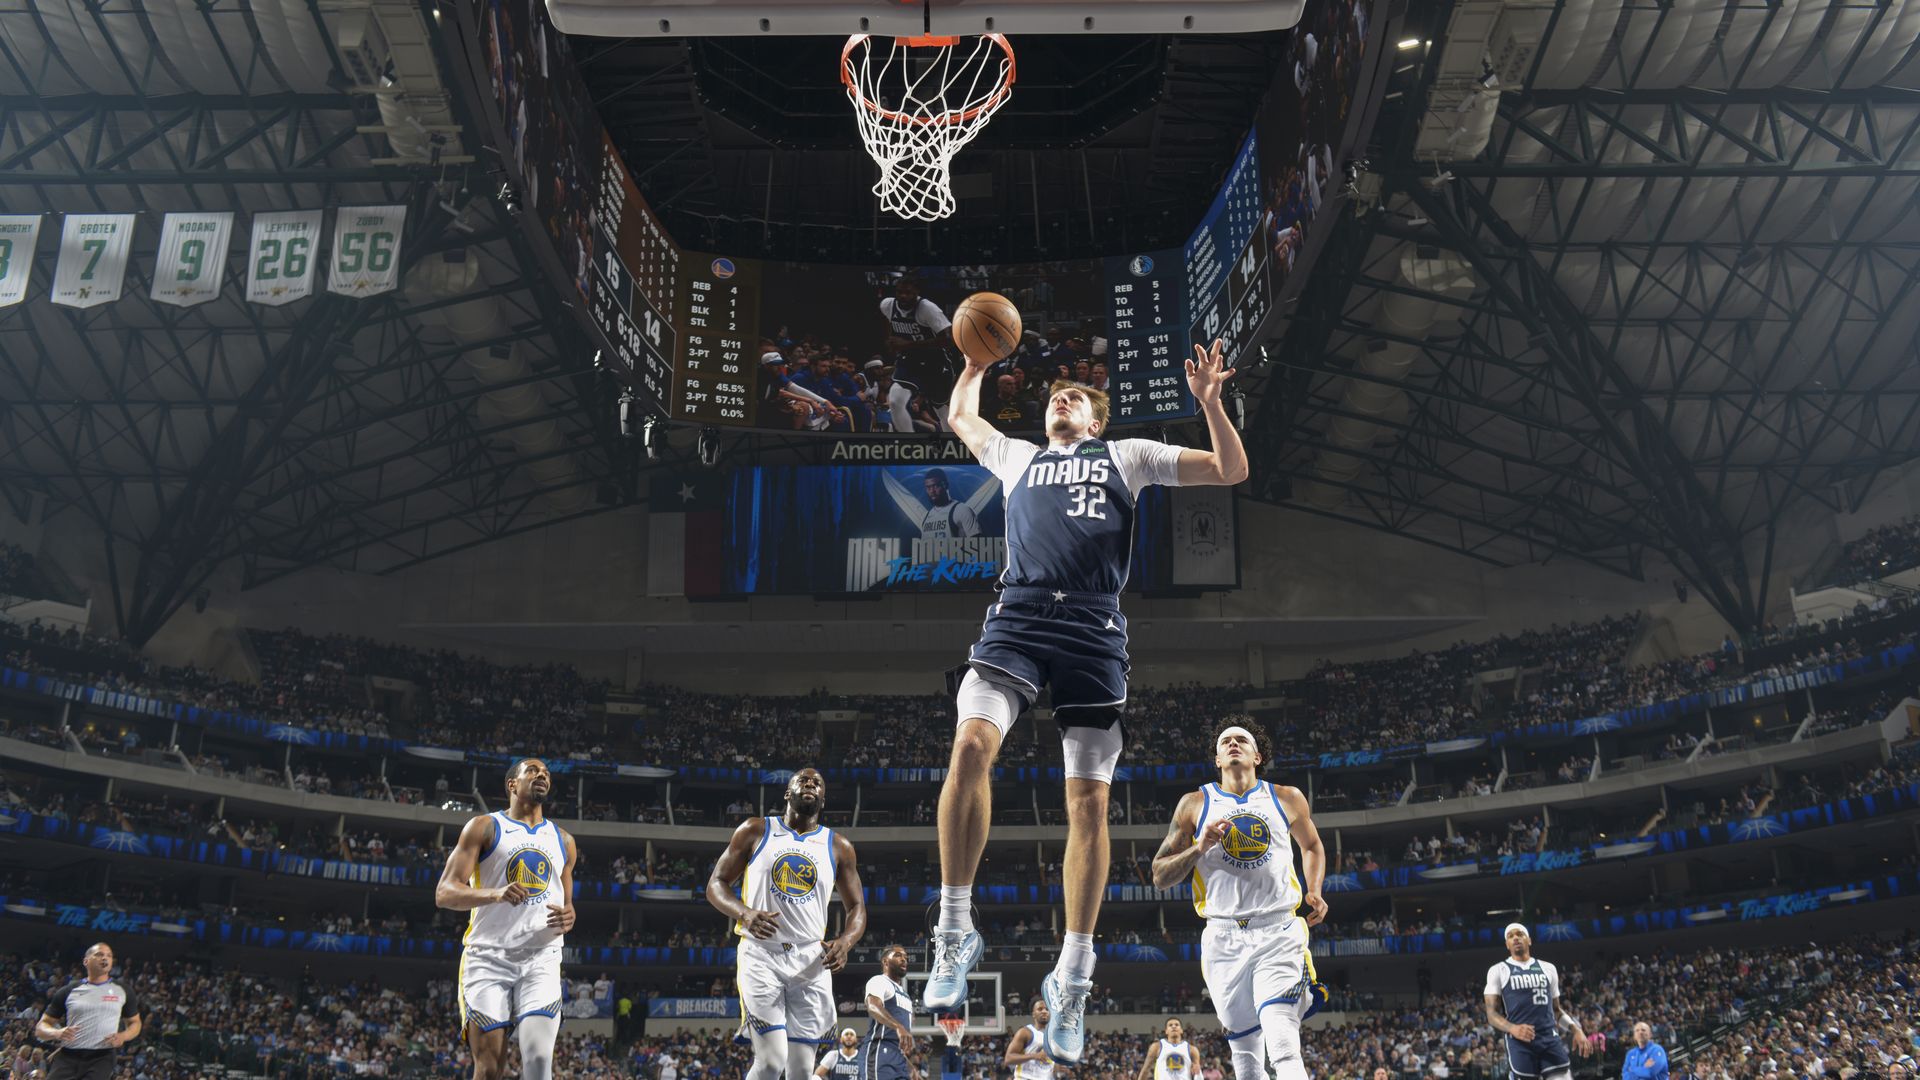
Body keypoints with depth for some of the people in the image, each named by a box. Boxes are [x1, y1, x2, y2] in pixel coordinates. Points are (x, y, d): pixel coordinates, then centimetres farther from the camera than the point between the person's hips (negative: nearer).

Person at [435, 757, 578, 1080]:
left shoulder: (564, 841, 19)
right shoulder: (484, 827, 5)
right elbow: (444, 893, -4)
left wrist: (568, 918, 1)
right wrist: (495, 893, -22)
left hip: (542, 960, 3)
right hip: (488, 957, -2)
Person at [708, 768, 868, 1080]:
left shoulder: (838, 846, 10)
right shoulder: (755, 831, 4)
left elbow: (857, 908, 13)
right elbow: (716, 884, 4)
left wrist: (845, 941, -10)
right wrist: (745, 914, -17)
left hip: (811, 960, 3)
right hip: (761, 954, -3)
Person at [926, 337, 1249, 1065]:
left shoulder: (1126, 455, 23)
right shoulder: (1018, 456, 30)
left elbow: (1230, 470, 20)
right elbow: (959, 416, 48)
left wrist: (1209, 401, 8)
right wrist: (977, 361, 45)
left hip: (1092, 629, -1)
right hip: (1017, 617, 1)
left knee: (1089, 799, -6)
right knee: (970, 745, -26)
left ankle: (1072, 977, 3)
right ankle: (954, 930, -16)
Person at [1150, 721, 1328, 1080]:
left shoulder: (1287, 799, 8)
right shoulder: (1195, 804, 7)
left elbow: (1312, 846, 27)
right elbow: (1159, 877, 6)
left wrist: (1314, 892, 9)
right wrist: (1199, 848, -11)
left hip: (1279, 933, -1)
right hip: (1223, 939, 2)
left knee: (1285, 1051, -20)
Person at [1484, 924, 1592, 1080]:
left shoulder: (1548, 968, 17)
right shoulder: (1498, 971, 5)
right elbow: (1492, 1013, 0)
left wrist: (1576, 1030, 6)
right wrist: (1512, 1029, -21)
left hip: (1550, 1039, 3)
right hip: (1520, 1042, -3)